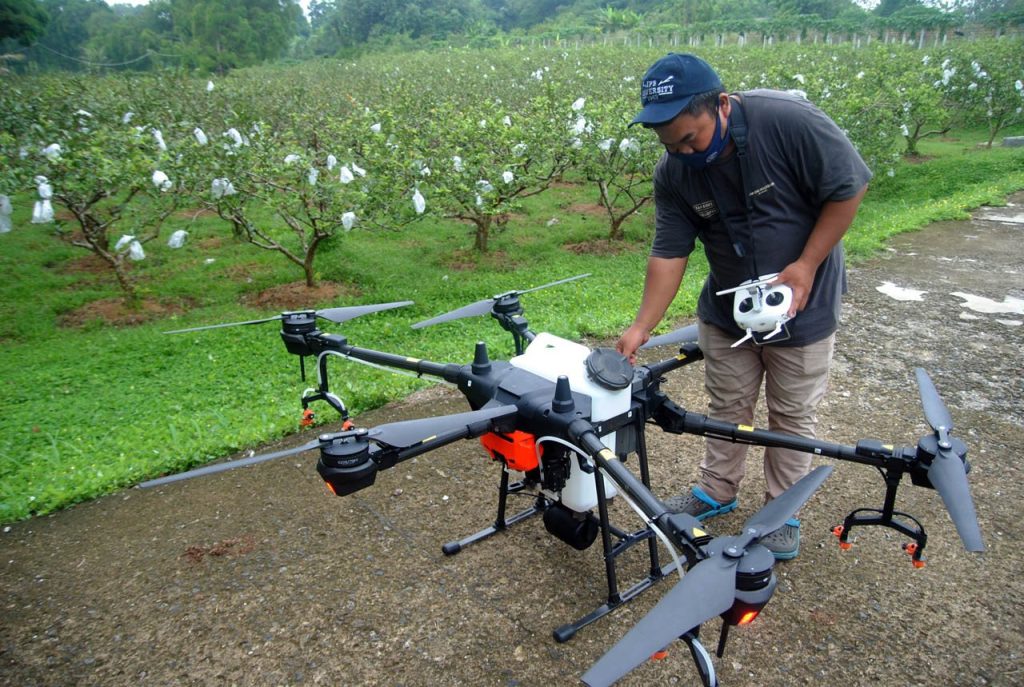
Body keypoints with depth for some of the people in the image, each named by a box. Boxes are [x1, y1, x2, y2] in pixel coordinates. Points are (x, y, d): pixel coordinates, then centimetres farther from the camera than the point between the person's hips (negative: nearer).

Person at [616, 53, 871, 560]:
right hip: (726, 309, 3)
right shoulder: (673, 173, -14)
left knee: (792, 415, 12)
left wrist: (807, 264, -21)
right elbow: (669, 253, -13)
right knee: (727, 406, 16)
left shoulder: (788, 122, -26)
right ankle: (716, 491, 37)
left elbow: (849, 187, -17)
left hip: (800, 306, -3)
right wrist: (641, 328, -20)